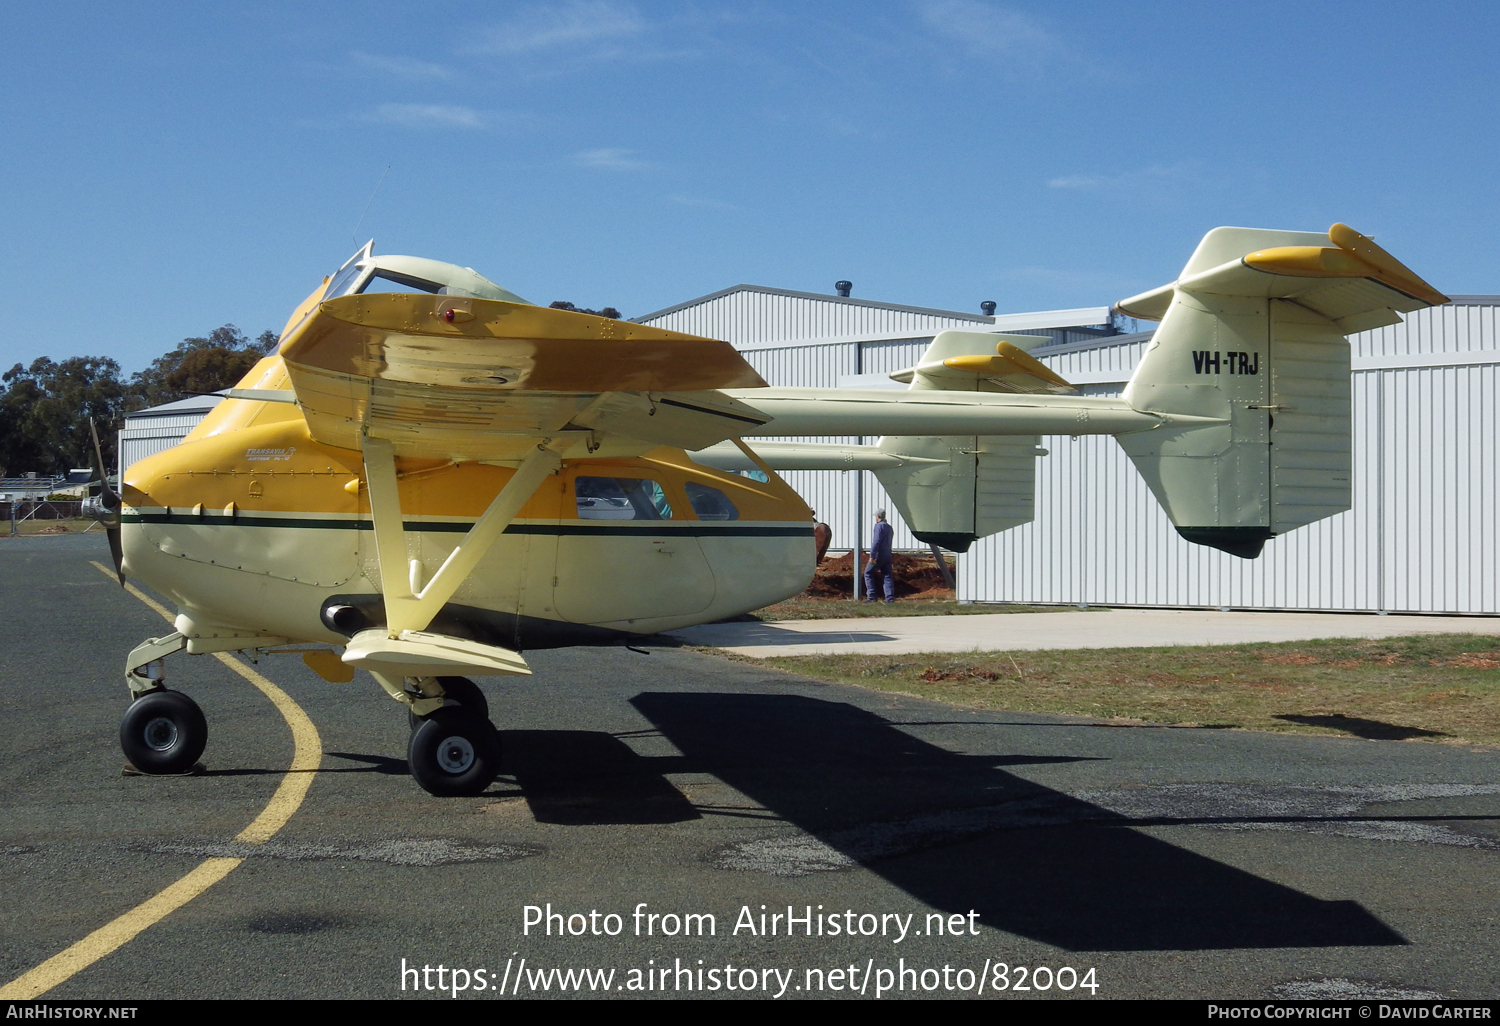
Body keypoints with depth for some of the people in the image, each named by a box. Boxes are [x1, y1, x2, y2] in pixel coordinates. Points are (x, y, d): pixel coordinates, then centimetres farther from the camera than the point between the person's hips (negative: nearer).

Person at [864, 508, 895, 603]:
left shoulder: (879, 526, -10)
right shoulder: (890, 528, 19)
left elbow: (876, 542, -19)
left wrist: (872, 556, -20)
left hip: (878, 555, -8)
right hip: (887, 556, 8)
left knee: (868, 573, 2)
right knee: (888, 576, 5)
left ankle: (871, 596, -4)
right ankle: (890, 598, -3)